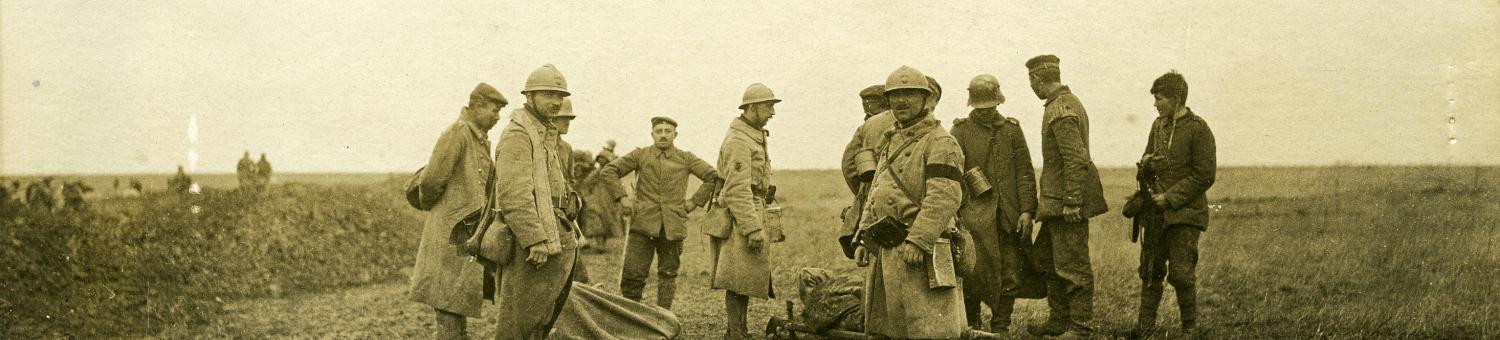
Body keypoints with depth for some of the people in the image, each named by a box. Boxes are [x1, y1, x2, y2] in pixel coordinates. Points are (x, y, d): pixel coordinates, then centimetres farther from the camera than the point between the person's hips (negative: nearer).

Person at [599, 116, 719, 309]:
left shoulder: (685, 159, 8)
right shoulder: (640, 155, 7)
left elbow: (713, 177, 7)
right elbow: (608, 171, 7)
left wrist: (694, 202, 2)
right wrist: (622, 197, -1)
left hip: (673, 226, 1)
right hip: (643, 224, -1)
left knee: (668, 275, 7)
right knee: (632, 273, -7)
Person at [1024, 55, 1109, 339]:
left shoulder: (1061, 112, -18)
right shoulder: (1069, 102, 15)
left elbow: (1077, 159, -24)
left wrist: (1071, 202, -24)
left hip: (1066, 199, -11)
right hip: (1057, 198, 11)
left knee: (1072, 265, -4)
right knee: (1045, 257, 17)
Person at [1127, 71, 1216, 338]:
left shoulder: (1198, 129, -9)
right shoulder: (1159, 125, 13)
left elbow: (1204, 176, -11)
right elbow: (1145, 172, 21)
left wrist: (1170, 197, -14)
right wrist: (1145, 164, -3)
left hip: (1185, 213, -6)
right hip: (1156, 211, 6)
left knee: (1181, 273, -6)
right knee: (1151, 270, 8)